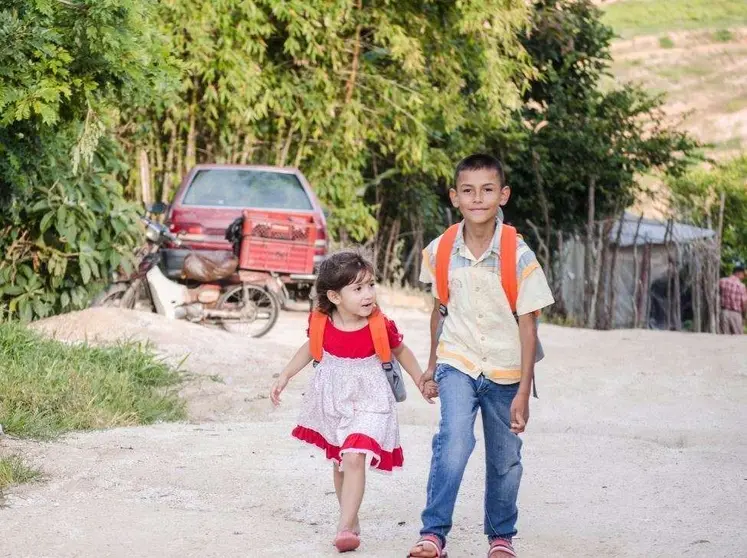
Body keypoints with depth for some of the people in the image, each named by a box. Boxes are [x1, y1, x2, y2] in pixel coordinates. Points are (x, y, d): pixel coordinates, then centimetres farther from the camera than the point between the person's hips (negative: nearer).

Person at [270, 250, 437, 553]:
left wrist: (421, 382, 7)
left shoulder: (380, 326, -18)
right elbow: (310, 347, 10)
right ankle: (351, 519, 33)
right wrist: (285, 376, 8)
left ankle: (345, 528, -20)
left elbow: (401, 351, 2)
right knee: (339, 462, 16)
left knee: (354, 459, -20)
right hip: (332, 400, 4)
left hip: (367, 402, -4)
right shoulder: (322, 323, -12)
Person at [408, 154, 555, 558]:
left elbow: (527, 324, -11)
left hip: (505, 371, 0)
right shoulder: (440, 251, -6)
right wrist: (433, 364, 19)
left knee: (505, 459, 11)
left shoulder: (518, 257, -14)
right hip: (457, 362, 0)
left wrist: (523, 392, -13)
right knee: (454, 440, -22)